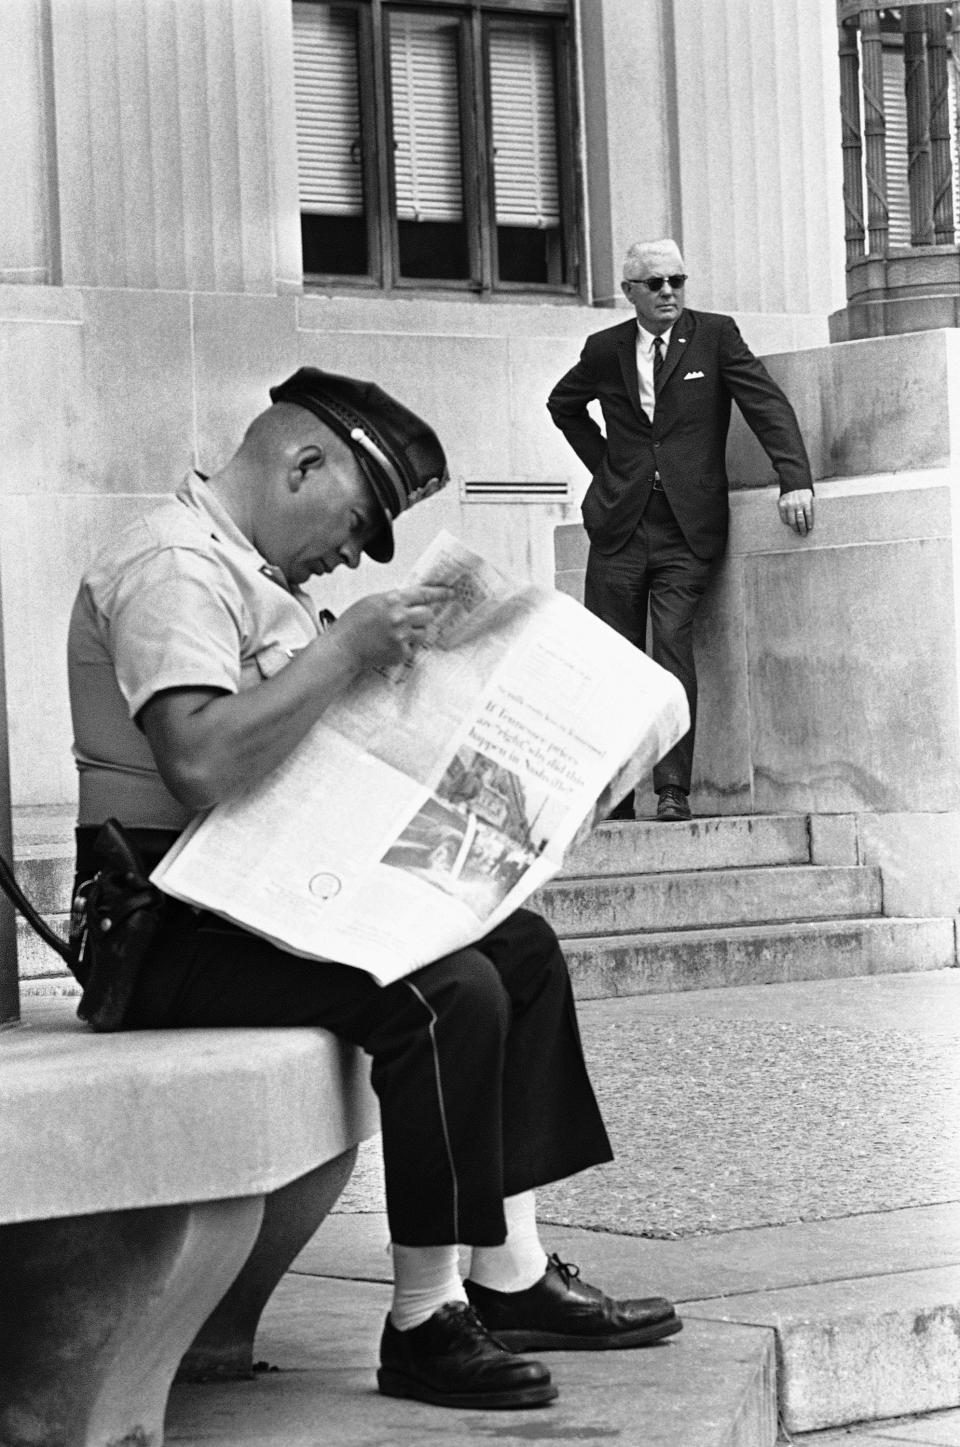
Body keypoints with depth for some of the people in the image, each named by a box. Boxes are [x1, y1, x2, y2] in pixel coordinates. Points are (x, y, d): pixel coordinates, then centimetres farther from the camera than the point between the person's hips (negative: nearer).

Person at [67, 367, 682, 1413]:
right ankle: (422, 1326, -16)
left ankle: (512, 1279, 6)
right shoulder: (173, 569, -16)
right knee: (447, 995, -26)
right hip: (172, 934, -11)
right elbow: (201, 762, -31)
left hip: (263, 899, 11)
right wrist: (346, 647, -25)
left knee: (523, 948, 7)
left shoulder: (260, 579, 19)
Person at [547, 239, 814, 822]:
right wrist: (603, 461, 13)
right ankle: (616, 796, 10)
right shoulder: (605, 349, 8)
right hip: (619, 526, 2)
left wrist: (795, 479, -19)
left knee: (673, 645, -16)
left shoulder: (716, 336, 2)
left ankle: (674, 789, -15)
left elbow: (768, 404, -5)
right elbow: (563, 404, 27)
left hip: (688, 531, -2)